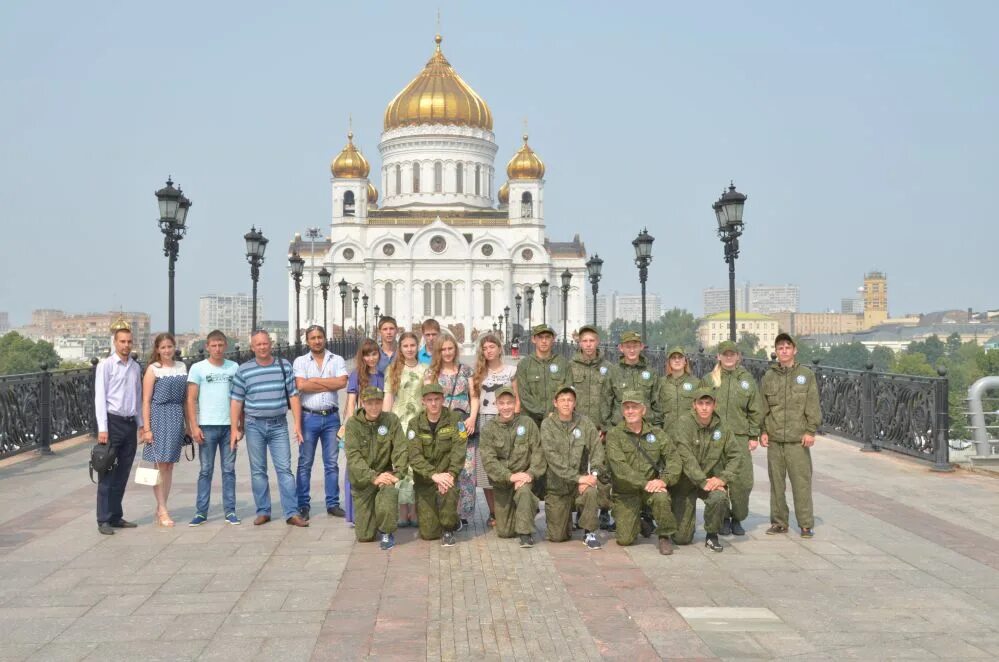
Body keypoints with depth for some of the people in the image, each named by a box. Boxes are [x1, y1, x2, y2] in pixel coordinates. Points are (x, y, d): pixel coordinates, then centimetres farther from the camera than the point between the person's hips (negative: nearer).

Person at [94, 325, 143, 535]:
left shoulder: (136, 367, 11)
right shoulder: (105, 365, -5)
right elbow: (100, 398, -8)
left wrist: (141, 424, 13)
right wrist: (102, 428, -14)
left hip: (130, 423, 5)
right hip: (113, 422, -5)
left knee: (123, 475, 10)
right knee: (108, 474, -2)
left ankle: (116, 516, 18)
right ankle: (103, 520, 2)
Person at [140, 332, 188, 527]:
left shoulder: (182, 367, 12)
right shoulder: (153, 369, -3)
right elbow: (146, 401, -6)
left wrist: (187, 422, 13)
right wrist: (146, 428, -11)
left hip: (177, 417, 5)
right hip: (159, 415, -5)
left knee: (169, 465, 8)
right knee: (159, 463, -5)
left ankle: (161, 509, 16)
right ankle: (163, 510, -1)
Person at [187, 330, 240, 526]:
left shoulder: (234, 367, 9)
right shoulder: (198, 368, 2)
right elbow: (191, 400, 0)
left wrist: (241, 424, 6)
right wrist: (194, 426, -7)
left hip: (229, 425, 2)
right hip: (207, 426, -2)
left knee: (229, 470, 5)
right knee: (206, 471, 2)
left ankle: (230, 511, 9)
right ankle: (201, 512, 7)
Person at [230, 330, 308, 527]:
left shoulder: (284, 366, 5)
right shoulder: (243, 370, 3)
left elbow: (293, 396, 5)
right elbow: (236, 401, 5)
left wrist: (297, 424, -1)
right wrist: (234, 429, 0)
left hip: (279, 425, 0)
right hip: (254, 425, 0)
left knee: (285, 469, -4)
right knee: (257, 471, 6)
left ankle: (292, 513, -4)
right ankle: (263, 511, 15)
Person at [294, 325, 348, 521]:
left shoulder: (337, 360, 7)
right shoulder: (300, 361, 4)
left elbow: (342, 382, -10)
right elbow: (301, 386, -12)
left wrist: (315, 380, -8)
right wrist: (330, 384, -7)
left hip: (331, 417, 1)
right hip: (309, 417, -1)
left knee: (332, 462, 6)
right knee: (305, 463, 3)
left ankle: (333, 504, 13)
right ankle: (303, 505, 9)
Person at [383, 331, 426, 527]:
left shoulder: (425, 370, 9)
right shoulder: (393, 370, 10)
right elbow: (388, 398, 7)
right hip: (398, 422, 0)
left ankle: (414, 512, 4)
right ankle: (402, 513, 2)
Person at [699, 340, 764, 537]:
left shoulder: (747, 379, 9)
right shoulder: (708, 380, 6)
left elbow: (755, 410, 11)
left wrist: (754, 436, 6)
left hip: (740, 436, 1)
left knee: (743, 481, -3)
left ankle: (737, 518, 15)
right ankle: (723, 518, 14)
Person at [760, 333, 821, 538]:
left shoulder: (806, 375, 3)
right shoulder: (769, 377, 10)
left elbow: (813, 406, 0)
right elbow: (762, 407, 12)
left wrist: (811, 430, -7)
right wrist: (762, 431, 5)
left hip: (798, 439, -3)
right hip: (774, 439, 3)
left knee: (802, 482, -4)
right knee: (776, 483, 8)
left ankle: (806, 524, 4)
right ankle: (779, 522, 17)